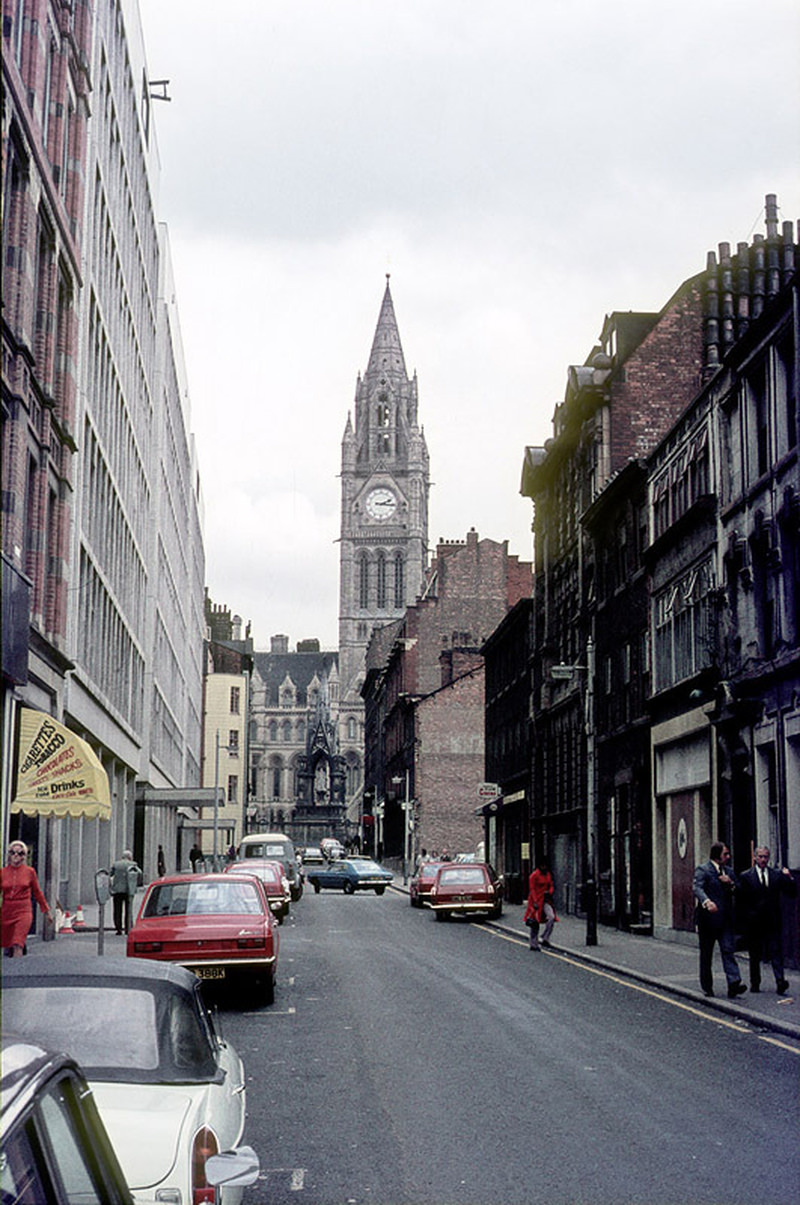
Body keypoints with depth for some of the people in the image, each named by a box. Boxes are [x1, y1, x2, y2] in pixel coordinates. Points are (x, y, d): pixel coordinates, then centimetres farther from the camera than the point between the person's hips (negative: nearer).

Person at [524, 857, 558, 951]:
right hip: (536, 900, -5)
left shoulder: (548, 875, 9)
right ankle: (534, 944, 10)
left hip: (545, 900, 5)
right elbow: (532, 889, -13)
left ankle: (545, 939, -8)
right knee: (535, 922, 1)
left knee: (551, 917, -15)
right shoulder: (534, 875, -10)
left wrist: (549, 892, -7)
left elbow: (551, 886, 16)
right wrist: (535, 902, -20)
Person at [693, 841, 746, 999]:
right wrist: (707, 902, -41)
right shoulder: (702, 870, -5)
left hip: (726, 920, 4)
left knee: (728, 950, -8)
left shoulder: (728, 871, 15)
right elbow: (697, 888, -22)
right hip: (708, 919, -4)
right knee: (706, 955, 6)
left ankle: (734, 983, -17)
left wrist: (731, 883, -6)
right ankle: (707, 987, 16)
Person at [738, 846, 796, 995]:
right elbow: (740, 899, 1)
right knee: (755, 955, 9)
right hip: (754, 921, 0)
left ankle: (780, 982, -17)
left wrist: (789, 878, -11)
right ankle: (755, 983, 17)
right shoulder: (746, 876, 3)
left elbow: (792, 893, 5)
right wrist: (747, 915, -8)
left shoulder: (777, 875, 8)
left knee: (776, 951, -9)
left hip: (773, 921, 0)